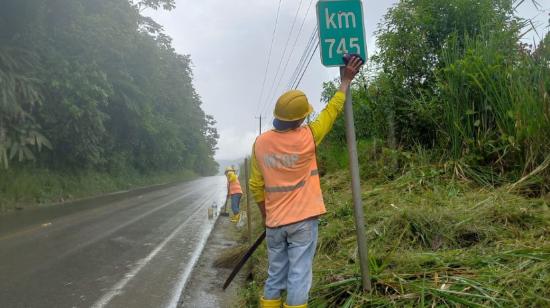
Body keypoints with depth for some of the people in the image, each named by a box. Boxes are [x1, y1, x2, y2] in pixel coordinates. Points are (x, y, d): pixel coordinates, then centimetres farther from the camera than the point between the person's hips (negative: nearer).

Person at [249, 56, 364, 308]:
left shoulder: (261, 143, -3)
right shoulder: (305, 138, -13)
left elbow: (256, 186, 4)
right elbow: (332, 110, 2)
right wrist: (346, 80, 13)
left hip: (275, 223, 4)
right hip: (302, 220, -4)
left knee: (275, 278, 15)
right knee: (299, 278, 4)